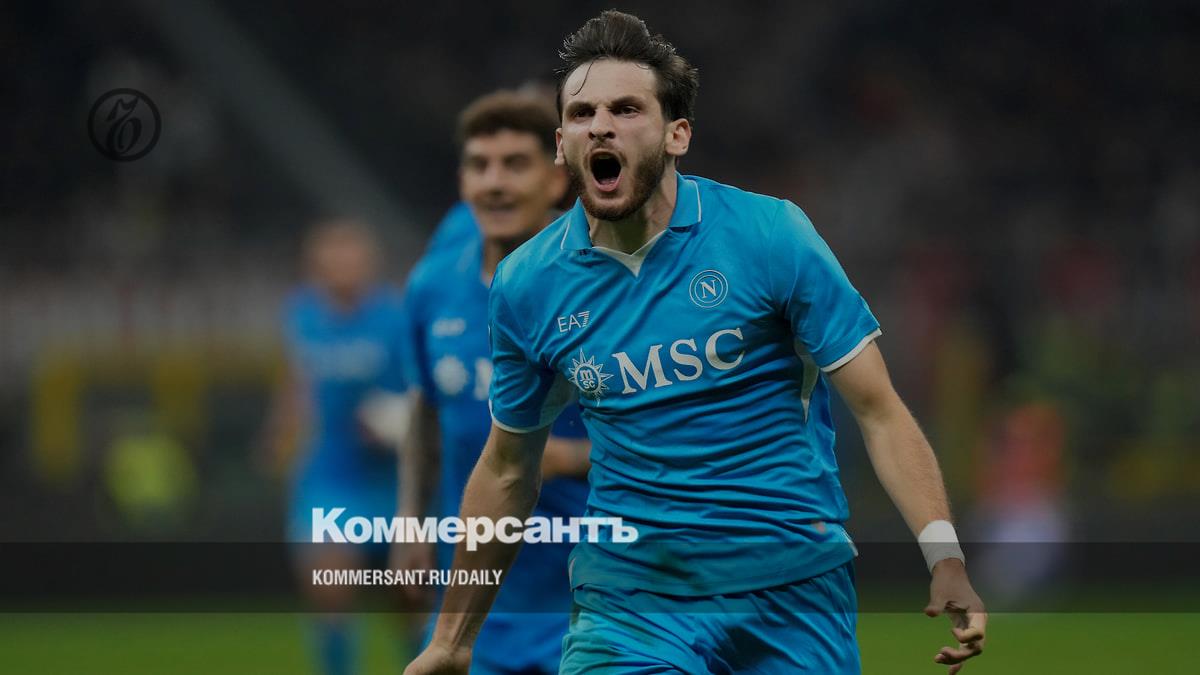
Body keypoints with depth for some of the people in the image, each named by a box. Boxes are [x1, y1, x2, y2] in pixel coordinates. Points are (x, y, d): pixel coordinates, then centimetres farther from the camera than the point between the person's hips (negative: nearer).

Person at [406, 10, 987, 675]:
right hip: (630, 606, 1)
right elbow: (507, 471, 13)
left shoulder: (770, 235, -8)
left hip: (795, 593, -1)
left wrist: (946, 561, -21)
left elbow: (879, 412, -8)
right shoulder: (525, 284, 0)